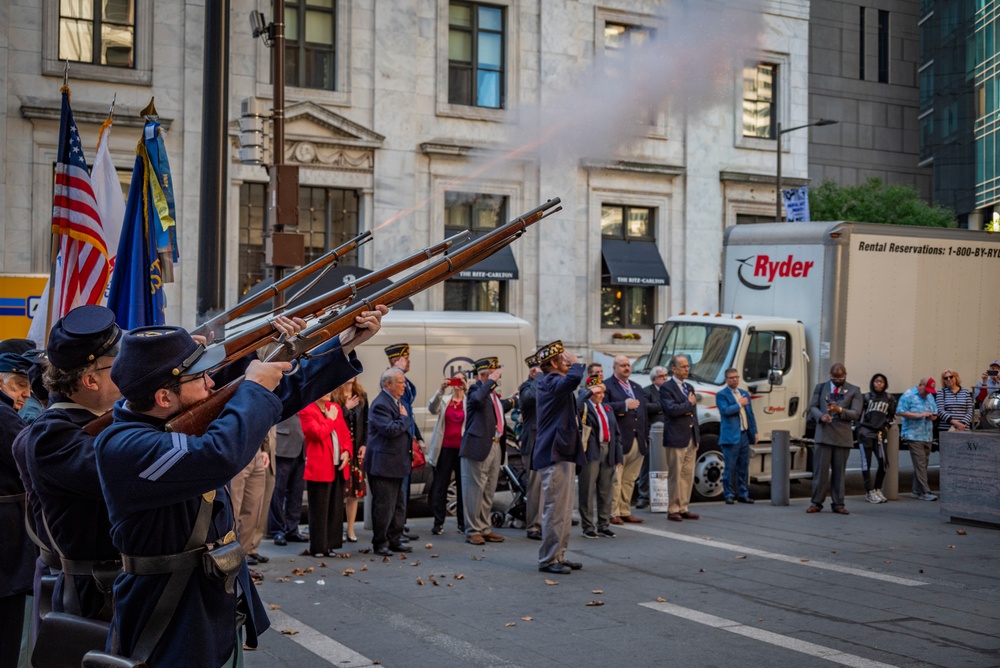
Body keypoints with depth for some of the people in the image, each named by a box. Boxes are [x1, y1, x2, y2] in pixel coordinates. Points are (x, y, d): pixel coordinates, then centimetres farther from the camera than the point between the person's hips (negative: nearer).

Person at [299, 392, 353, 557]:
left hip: (338, 467, 7)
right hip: (319, 468, -7)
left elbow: (346, 433, 17)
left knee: (336, 509, 9)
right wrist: (330, 419, -6)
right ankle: (318, 547, 7)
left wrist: (346, 451, 1)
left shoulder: (336, 408, 15)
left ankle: (330, 545, 16)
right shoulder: (307, 411, -7)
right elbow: (318, 433, -19)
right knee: (320, 510, -1)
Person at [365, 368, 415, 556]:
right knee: (383, 506, -4)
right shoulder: (380, 404, -17)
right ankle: (380, 544, 5)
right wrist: (404, 418, -14)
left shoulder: (396, 402, 15)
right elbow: (390, 429, -29)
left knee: (398, 506, 16)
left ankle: (394, 540, 25)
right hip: (383, 464, -10)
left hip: (396, 464, 10)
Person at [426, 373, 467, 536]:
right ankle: (438, 523, 0)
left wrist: (466, 389, -26)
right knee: (440, 486, -2)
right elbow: (432, 409, -10)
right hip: (445, 448, 0)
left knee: (463, 486, 3)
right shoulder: (444, 399, 9)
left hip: (463, 449, 0)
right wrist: (441, 390, -24)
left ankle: (463, 523, 10)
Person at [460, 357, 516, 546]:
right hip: (479, 446, -9)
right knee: (475, 490, -3)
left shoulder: (493, 393, 19)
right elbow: (477, 399, -30)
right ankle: (472, 531, 3)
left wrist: (510, 402, 29)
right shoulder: (476, 389, -7)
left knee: (488, 492, 14)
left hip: (495, 447, 9)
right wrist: (491, 381, -22)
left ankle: (485, 529, 22)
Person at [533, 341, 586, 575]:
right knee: (555, 509, -7)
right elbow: (572, 380, -36)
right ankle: (548, 560, -2)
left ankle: (558, 556, 22)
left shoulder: (548, 382, 17)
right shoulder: (550, 382, -16)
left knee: (564, 510, 15)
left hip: (563, 453, 11)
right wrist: (575, 364, -17)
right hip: (554, 454, -11)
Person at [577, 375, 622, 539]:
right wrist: (589, 393, -20)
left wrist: (619, 457, 8)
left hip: (608, 452, 6)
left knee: (606, 492, 9)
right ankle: (588, 527, 7)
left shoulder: (607, 408, 16)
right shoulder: (584, 406, -1)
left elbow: (616, 434, 15)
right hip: (591, 452, -6)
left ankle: (604, 525, 19)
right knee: (587, 492, 0)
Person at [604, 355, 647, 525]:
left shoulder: (637, 387, 22)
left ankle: (625, 511, 17)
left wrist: (646, 437, 16)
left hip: (637, 441, 7)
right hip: (619, 440, -7)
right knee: (615, 479, -4)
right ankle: (613, 513, 1)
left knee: (629, 480, 10)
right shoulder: (607, 386, -2)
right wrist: (624, 405, -18)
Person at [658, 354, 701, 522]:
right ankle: (673, 510, 3)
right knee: (675, 476, -3)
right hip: (676, 438, -7)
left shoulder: (690, 387, 18)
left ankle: (683, 508, 15)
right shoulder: (666, 388, -7)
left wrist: (697, 437, 16)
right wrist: (689, 403, -8)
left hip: (691, 438, 7)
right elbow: (672, 409, -22)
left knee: (688, 475, 8)